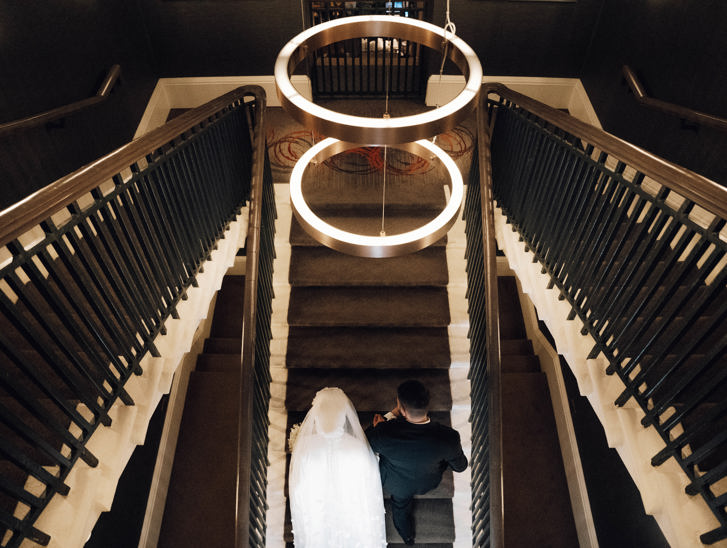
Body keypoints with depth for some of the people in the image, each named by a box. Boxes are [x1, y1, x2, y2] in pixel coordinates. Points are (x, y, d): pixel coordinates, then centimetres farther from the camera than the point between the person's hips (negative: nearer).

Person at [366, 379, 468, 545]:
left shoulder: (384, 433, -44)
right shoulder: (448, 437, -39)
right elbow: (460, 466, -16)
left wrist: (390, 416, -15)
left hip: (397, 485, -1)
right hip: (428, 483, 1)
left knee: (401, 505, 33)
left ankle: (407, 536, 64)